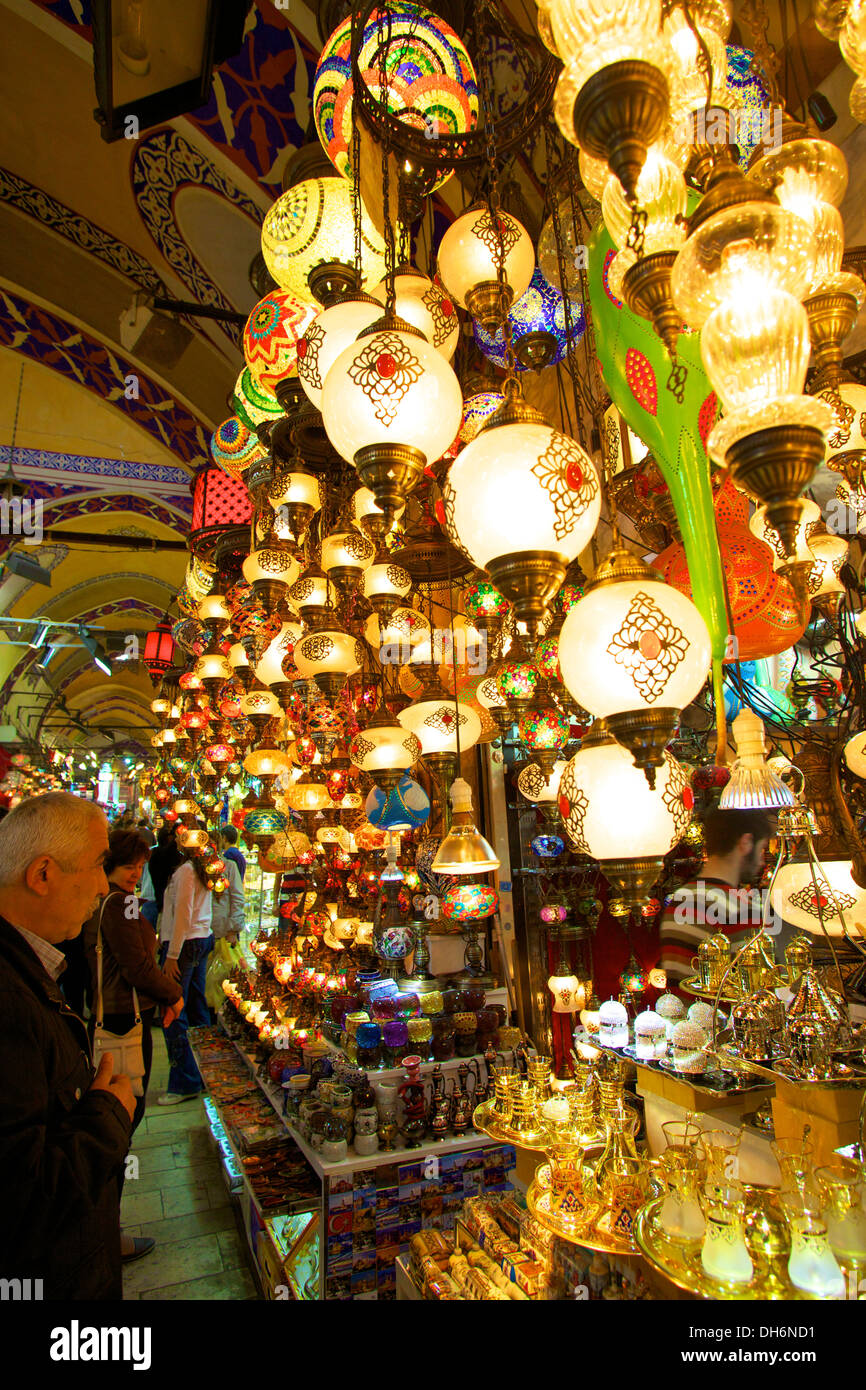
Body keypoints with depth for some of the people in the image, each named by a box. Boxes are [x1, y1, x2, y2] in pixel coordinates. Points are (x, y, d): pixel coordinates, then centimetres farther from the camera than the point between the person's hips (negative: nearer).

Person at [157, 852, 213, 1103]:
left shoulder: (186, 870, -16)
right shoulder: (203, 869, 10)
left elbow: (183, 914, -19)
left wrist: (172, 955, -15)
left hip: (184, 942, -9)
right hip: (204, 939, 9)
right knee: (197, 1007, 15)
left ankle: (185, 1083, 2)